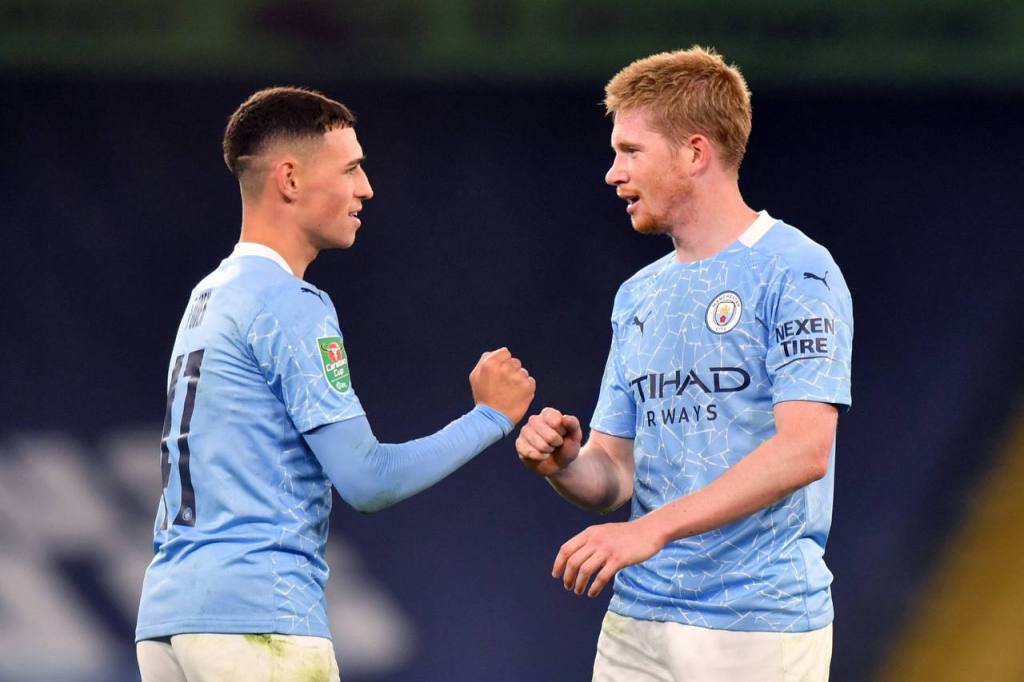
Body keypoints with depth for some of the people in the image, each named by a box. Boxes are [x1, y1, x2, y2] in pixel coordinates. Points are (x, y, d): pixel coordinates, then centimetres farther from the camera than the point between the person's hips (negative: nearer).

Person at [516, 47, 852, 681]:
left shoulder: (794, 271, -7)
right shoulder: (639, 295, 17)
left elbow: (805, 449, -19)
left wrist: (653, 528, -26)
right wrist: (565, 463, -6)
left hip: (758, 628, -7)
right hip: (638, 622, 7)